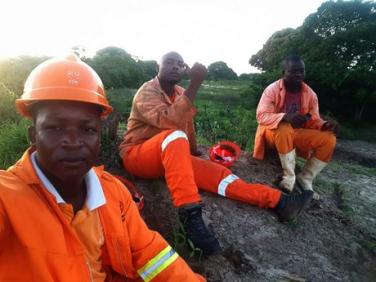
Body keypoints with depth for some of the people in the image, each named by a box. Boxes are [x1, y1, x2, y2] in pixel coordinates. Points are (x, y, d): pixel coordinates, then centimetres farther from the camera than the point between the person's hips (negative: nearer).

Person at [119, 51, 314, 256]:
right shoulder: (147, 91, -12)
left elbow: (187, 125, 20)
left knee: (213, 171, -17)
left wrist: (192, 153, 23)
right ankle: (190, 216, -46)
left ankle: (277, 201, -22)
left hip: (171, 156, 6)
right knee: (175, 137, -38)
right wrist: (195, 84, -32)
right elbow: (170, 121, -32)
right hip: (137, 156, -5)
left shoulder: (180, 93, 10)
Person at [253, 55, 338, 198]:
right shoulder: (272, 89, -14)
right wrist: (286, 117, -40)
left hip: (297, 134, 5)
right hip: (274, 132, -4)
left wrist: (325, 125, -22)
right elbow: (262, 116, -23)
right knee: (284, 128, -39)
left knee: (328, 139, -18)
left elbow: (314, 120, 2)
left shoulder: (310, 94, 0)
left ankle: (305, 179, -6)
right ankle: (289, 178, -24)